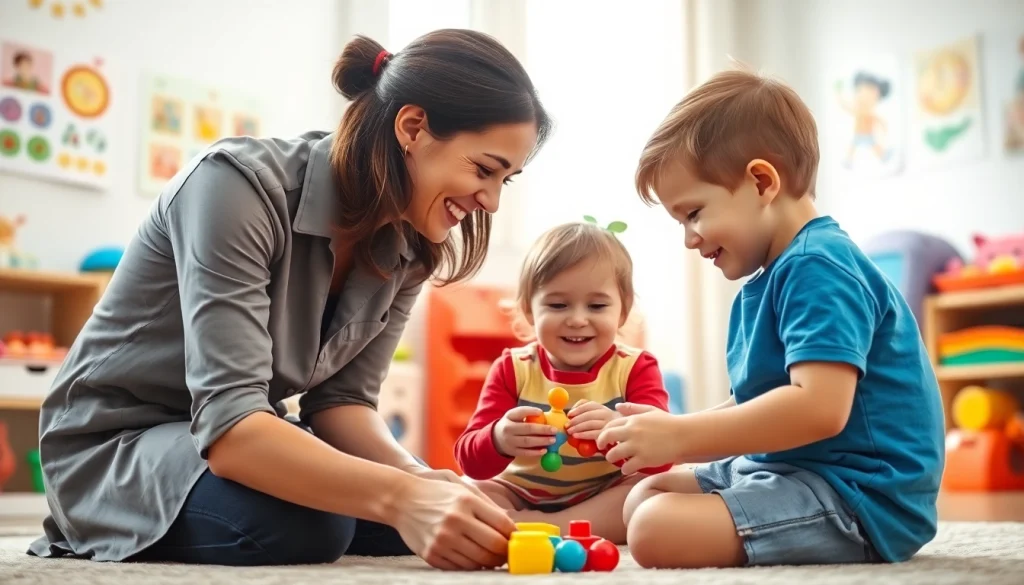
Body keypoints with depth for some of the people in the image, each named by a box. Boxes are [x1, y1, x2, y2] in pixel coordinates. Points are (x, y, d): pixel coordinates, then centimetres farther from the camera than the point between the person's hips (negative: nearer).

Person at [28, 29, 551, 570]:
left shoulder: (408, 246, -6)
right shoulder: (240, 184, -28)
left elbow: (341, 398, -7)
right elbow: (227, 425, -36)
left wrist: (419, 479, -27)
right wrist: (399, 495, -49)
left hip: (244, 442, 6)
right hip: (115, 444, -6)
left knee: (428, 513, -9)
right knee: (305, 522, -32)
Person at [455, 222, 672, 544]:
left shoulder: (635, 369, -5)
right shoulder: (513, 369, -3)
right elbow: (471, 462, -11)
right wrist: (498, 440, -36)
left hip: (606, 500, -1)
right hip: (521, 498, 1)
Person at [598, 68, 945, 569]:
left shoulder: (818, 267, -18)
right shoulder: (766, 283, 16)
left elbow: (820, 407, -31)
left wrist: (681, 436, -25)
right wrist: (667, 432, 3)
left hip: (859, 495, -11)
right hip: (787, 469, 11)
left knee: (658, 529, -27)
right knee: (644, 497, 17)